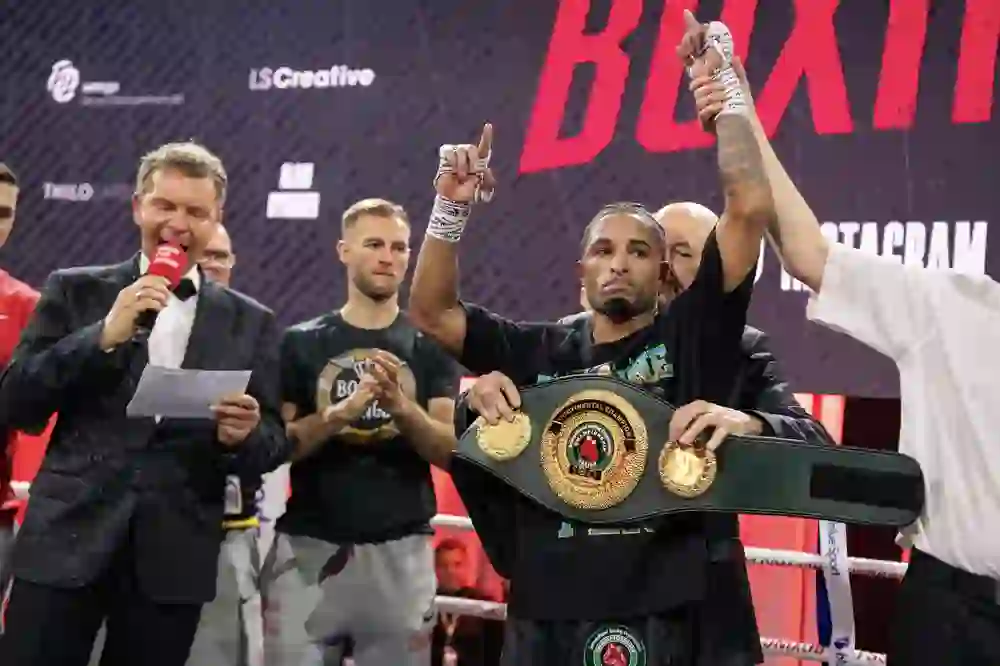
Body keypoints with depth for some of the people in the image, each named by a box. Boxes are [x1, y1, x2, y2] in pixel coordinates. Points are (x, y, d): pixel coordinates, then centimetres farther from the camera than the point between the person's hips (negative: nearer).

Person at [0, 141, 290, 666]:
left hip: (175, 556, 1)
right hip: (66, 539, -1)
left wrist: (243, 436, -15)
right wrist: (104, 335, -13)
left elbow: (275, 443, 9)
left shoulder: (251, 323, 10)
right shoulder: (74, 291, 6)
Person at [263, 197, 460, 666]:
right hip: (308, 547, 0)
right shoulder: (301, 342, 6)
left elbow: (450, 452, 0)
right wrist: (341, 412, -16)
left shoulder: (430, 347, 7)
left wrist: (403, 407, -19)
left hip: (400, 551, 0)